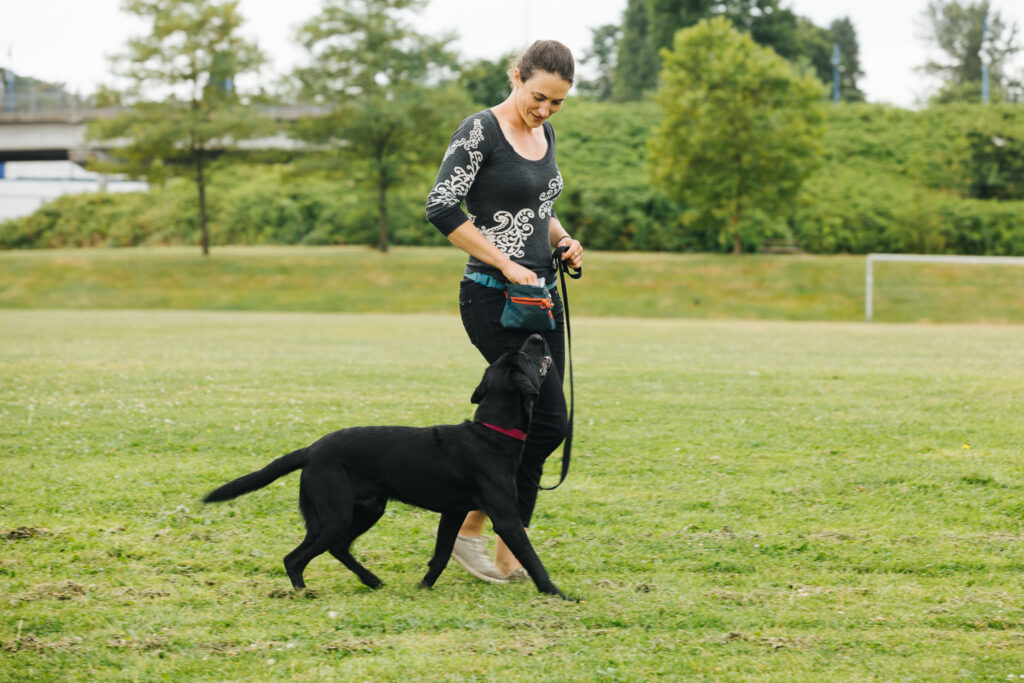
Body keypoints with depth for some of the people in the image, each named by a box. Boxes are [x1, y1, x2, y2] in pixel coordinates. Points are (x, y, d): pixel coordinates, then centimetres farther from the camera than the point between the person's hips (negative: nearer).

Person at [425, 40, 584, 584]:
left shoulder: (545, 134, 12)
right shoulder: (481, 131, -12)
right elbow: (441, 208, -18)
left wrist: (562, 240, 4)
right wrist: (506, 264, -19)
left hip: (541, 296, 8)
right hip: (493, 298, -8)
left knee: (534, 426, 7)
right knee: (547, 421, -12)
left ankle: (509, 558, 15)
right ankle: (469, 527, 3)